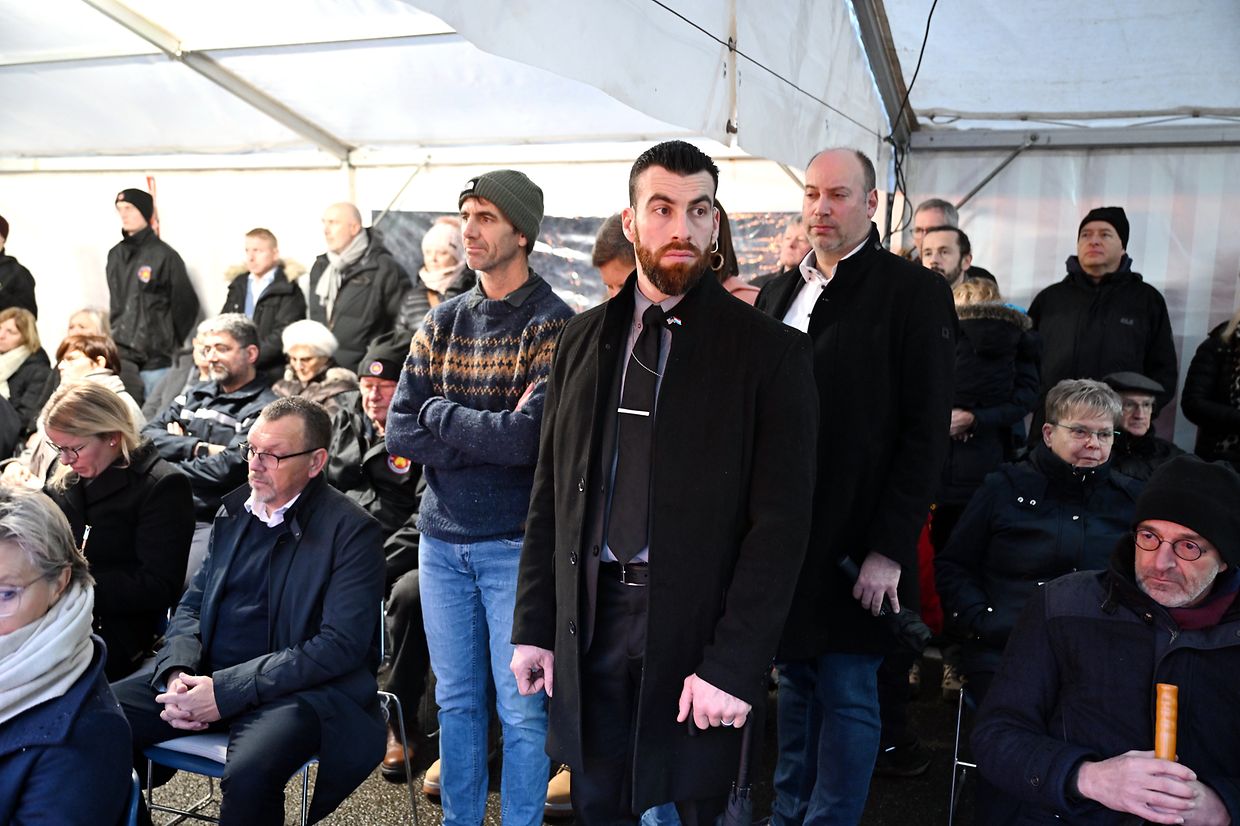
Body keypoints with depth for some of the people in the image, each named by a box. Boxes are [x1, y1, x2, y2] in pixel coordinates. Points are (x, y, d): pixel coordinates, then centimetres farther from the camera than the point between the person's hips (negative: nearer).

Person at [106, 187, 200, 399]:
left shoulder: (164, 255, -5)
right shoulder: (115, 255, 13)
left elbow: (186, 304, -2)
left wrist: (170, 344, 2)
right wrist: (113, 336, 15)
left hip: (154, 360, -5)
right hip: (120, 356, 5)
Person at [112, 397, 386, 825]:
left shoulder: (352, 530, -10)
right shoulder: (234, 509, 11)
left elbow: (342, 645, -16)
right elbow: (192, 604, 15)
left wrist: (226, 690, -19)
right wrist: (177, 672, -6)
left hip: (296, 689, -6)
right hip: (205, 674, 6)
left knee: (248, 773, -34)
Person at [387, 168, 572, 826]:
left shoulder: (553, 325, -9)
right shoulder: (442, 322, 7)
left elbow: (529, 439, -21)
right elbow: (400, 433, 0)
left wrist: (440, 414, -8)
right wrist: (489, 438, -12)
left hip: (515, 542, -5)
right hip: (441, 537, 5)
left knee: (520, 709, 6)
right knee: (456, 699, 17)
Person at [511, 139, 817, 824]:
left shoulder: (769, 351, -6)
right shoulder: (583, 338, 7)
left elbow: (781, 523, -10)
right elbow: (550, 496, 8)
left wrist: (732, 665, -15)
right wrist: (534, 626, 5)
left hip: (696, 625, -3)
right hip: (590, 621, 4)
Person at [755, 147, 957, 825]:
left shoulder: (914, 292, -6)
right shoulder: (779, 293, 12)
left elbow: (926, 432, -11)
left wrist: (889, 547, -16)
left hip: (856, 541, -5)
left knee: (847, 693, 5)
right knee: (796, 680, 17)